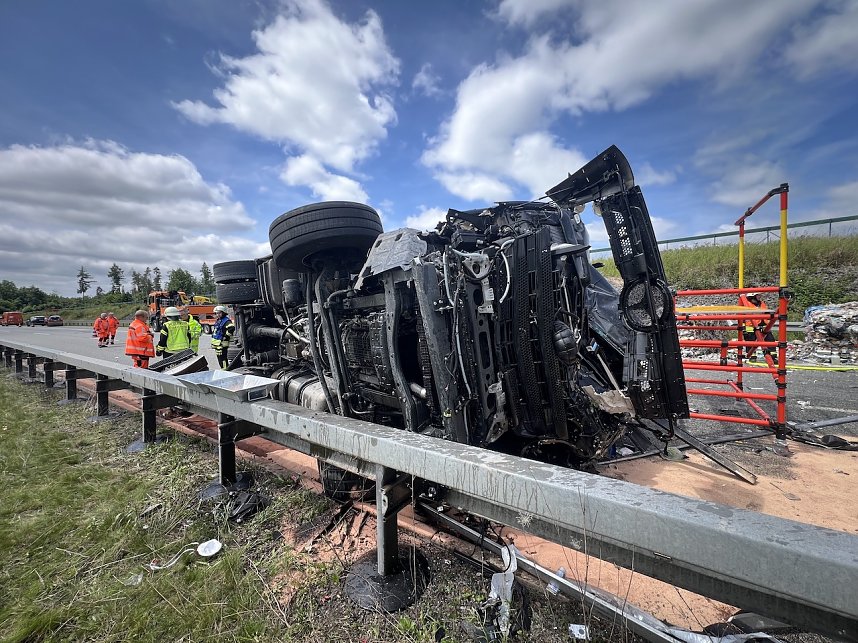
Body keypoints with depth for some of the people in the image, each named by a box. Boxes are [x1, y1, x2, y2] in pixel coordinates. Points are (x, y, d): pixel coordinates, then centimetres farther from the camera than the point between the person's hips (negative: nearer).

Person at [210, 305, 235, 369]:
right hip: (217, 343, 10)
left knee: (222, 358, -10)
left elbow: (232, 328, -33)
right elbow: (214, 330, 36)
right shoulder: (218, 321, 17)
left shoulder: (226, 321, -15)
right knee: (219, 358, 17)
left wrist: (226, 337, -25)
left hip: (222, 344, -10)